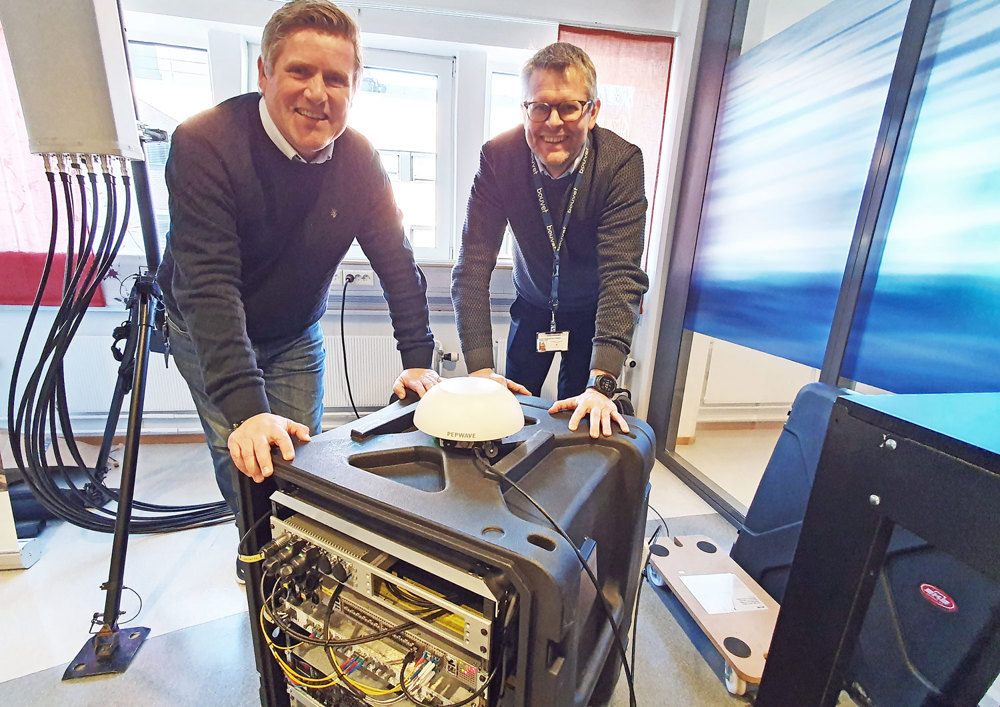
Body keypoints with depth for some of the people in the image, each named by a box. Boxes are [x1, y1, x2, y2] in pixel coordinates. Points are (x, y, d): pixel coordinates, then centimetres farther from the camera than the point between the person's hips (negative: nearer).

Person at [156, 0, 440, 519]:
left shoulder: (359, 160, -13)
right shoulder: (204, 143, -25)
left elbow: (396, 261, -11)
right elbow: (210, 284, -33)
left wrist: (417, 360, -19)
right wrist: (247, 410, -42)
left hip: (296, 335, 3)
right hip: (206, 333, -2)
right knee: (247, 469, -4)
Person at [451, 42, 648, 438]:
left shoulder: (621, 163, -25)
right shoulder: (498, 157, -22)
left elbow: (622, 275, -33)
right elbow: (473, 265, -26)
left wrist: (601, 384, -44)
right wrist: (481, 369, -35)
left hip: (594, 311, -1)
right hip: (532, 305, 2)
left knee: (579, 425, 6)